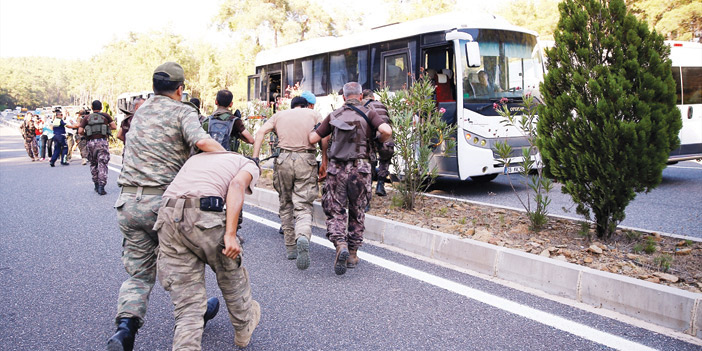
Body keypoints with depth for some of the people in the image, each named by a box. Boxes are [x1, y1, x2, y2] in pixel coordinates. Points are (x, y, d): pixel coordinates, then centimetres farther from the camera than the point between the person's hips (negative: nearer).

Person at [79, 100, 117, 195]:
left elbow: (80, 131, 1)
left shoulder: (87, 118, 9)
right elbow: (114, 127, 3)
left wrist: (86, 134, 20)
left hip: (91, 142, 2)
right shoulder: (105, 116, 7)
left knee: (93, 164, 16)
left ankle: (96, 185, 21)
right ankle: (101, 186, -13)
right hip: (102, 141, -2)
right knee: (102, 164, -3)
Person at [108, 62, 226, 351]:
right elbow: (202, 142, -22)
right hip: (163, 202, -5)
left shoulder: (141, 111, 18)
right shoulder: (182, 112, -3)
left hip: (128, 202, 5)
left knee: (140, 273, 12)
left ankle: (126, 326, -8)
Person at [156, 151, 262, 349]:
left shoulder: (198, 157, 36)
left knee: (187, 303, 11)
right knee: (232, 275, 23)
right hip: (204, 217, -5)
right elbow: (237, 185, -5)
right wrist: (230, 234, -13)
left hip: (167, 217, 5)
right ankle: (243, 329, 44)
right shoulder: (250, 166, 17)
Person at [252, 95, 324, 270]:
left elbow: (260, 132, 5)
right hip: (306, 161, -1)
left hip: (284, 160, 2)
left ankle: (291, 248, 19)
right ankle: (303, 237, -33)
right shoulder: (313, 114, 16)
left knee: (286, 204, 16)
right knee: (303, 206, -3)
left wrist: (254, 158, 1)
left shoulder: (279, 115, 20)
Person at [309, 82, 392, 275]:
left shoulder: (334, 115, 9)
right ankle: (352, 253, 19)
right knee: (357, 212, 14)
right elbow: (386, 131, -14)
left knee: (335, 211, 6)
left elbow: (312, 138, 6)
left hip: (336, 169, 1)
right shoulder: (368, 113, 3)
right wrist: (380, 142, 8)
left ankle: (340, 244, -19)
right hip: (360, 168, 0)